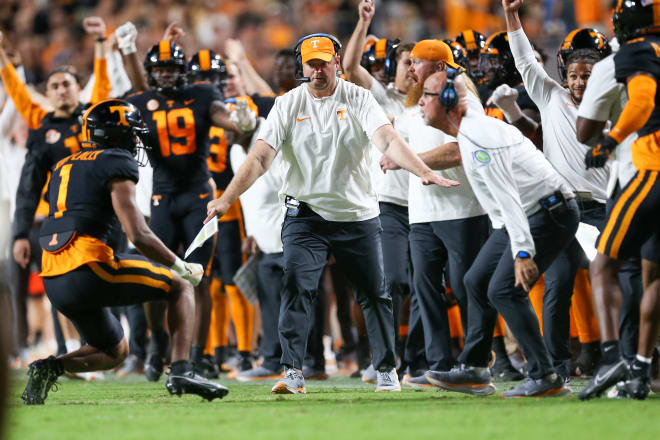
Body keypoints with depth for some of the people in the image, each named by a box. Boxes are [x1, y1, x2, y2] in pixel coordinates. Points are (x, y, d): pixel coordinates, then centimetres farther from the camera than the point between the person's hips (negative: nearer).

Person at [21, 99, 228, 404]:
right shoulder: (117, 164, -1)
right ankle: (181, 371, -5)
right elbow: (139, 236, -9)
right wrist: (183, 268, 3)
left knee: (114, 352, 25)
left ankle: (50, 368, 0)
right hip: (88, 268, -7)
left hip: (54, 283, 7)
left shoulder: (63, 166, 23)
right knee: (180, 288, 11)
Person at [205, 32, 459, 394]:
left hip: (358, 215, 1)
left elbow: (387, 140, -18)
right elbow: (260, 157, -9)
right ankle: (292, 372, -16)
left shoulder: (358, 99, -3)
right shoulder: (288, 105, -2)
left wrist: (424, 172, -35)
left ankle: (387, 370, 22)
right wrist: (227, 198, -23)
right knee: (296, 287, -16)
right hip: (305, 213, -1)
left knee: (375, 294, 7)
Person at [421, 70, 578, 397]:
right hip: (523, 219, 11)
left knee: (504, 290, -18)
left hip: (548, 214, -11)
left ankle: (546, 378, -16)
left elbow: (506, 196, -28)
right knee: (477, 282, 14)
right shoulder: (469, 131, 12)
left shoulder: (475, 136, -21)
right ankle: (473, 372, 20)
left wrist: (522, 252, -32)